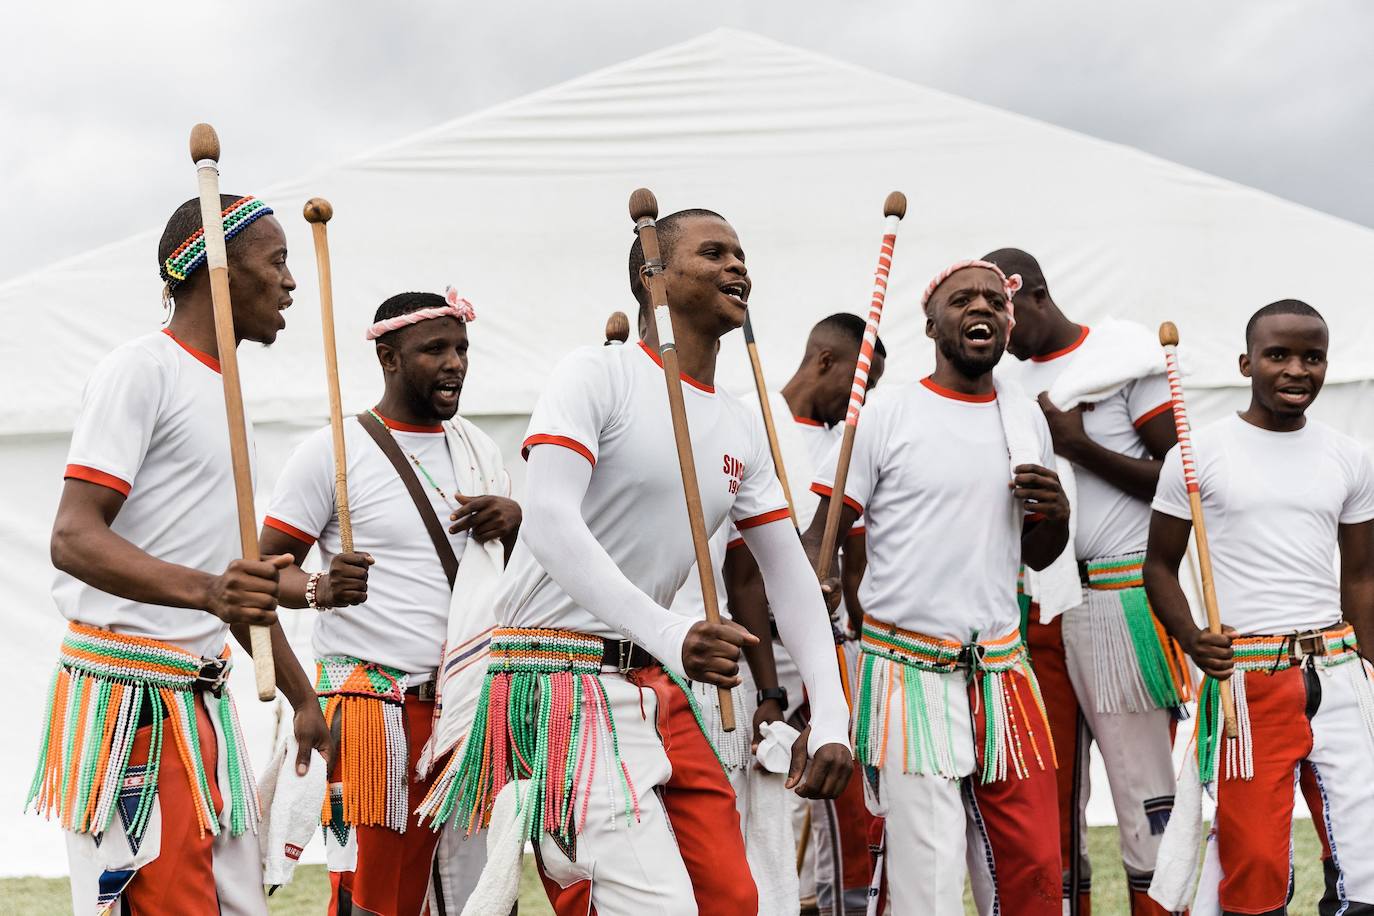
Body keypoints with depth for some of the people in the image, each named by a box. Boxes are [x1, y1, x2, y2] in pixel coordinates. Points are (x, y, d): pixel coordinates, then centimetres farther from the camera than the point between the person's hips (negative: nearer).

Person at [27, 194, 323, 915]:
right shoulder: (140, 370, -10)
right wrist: (205, 592, -36)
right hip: (126, 698, -9)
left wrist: (301, 696, 23)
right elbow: (73, 538, -21)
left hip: (205, 698, 9)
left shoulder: (223, 389, 18)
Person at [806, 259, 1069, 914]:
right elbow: (820, 535, -4)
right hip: (909, 672, -5)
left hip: (1002, 673, 5)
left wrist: (1056, 514, 1)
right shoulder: (885, 414, -2)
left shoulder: (1027, 420, 14)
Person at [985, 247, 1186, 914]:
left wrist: (1078, 445, -13)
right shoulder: (1009, 385, 16)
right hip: (1036, 603, 6)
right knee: (1050, 794, 7)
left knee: (1144, 792, -5)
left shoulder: (1124, 357, -2)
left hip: (1120, 600, -6)